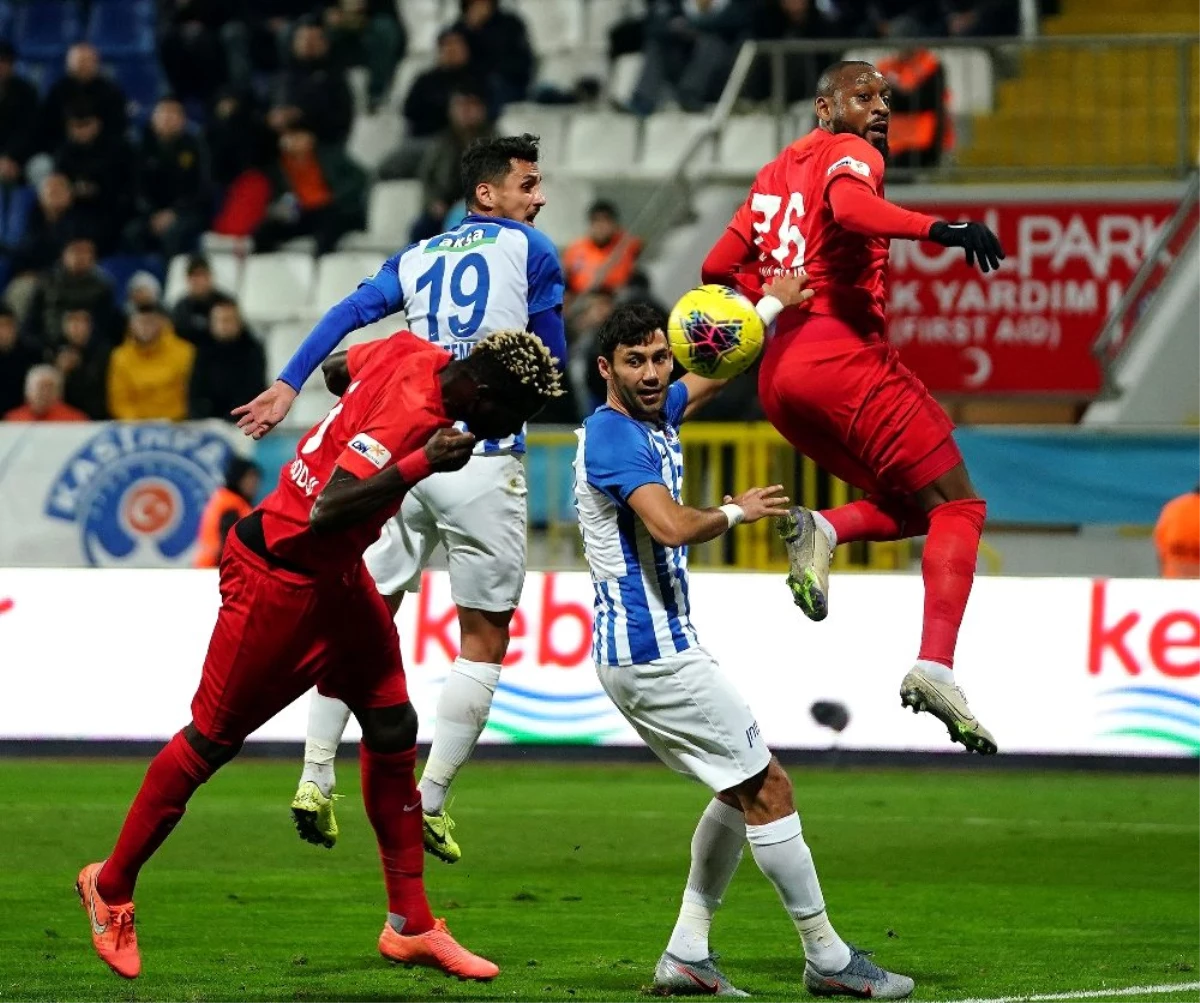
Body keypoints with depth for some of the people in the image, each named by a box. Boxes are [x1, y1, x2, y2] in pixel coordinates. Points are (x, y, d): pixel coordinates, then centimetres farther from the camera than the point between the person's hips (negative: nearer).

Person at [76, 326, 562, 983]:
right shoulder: (410, 415, -29)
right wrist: (421, 463, -43)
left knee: (393, 731, 8)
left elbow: (336, 370, 16)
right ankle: (110, 887, 20)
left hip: (337, 576, 10)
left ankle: (410, 927, 15)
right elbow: (328, 513, -36)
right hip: (279, 578, -10)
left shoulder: (413, 354, -3)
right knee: (215, 738, 3)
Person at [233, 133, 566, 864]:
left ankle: (316, 778, 7)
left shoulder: (417, 261, 15)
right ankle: (430, 803, 1)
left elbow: (350, 312, 1)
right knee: (485, 643, 5)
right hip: (485, 466, -4)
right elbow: (553, 358, 6)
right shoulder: (531, 250, 3)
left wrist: (289, 385, -4)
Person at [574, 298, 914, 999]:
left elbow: (721, 367, 31)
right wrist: (735, 512, -11)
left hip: (643, 652, 11)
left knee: (743, 791, 17)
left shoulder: (657, 416, 13)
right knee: (768, 787, -5)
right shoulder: (612, 436, -16)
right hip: (653, 651, -11)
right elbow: (672, 526, -29)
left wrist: (773, 306, 23)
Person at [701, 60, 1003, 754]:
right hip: (843, 356, -8)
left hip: (778, 374, 8)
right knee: (957, 505, -3)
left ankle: (823, 530, -10)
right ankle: (935, 667, -23)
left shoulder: (775, 175, 23)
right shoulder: (850, 153, -2)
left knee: (911, 506, 20)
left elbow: (719, 268, 23)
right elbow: (848, 205, -26)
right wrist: (939, 230, -39)